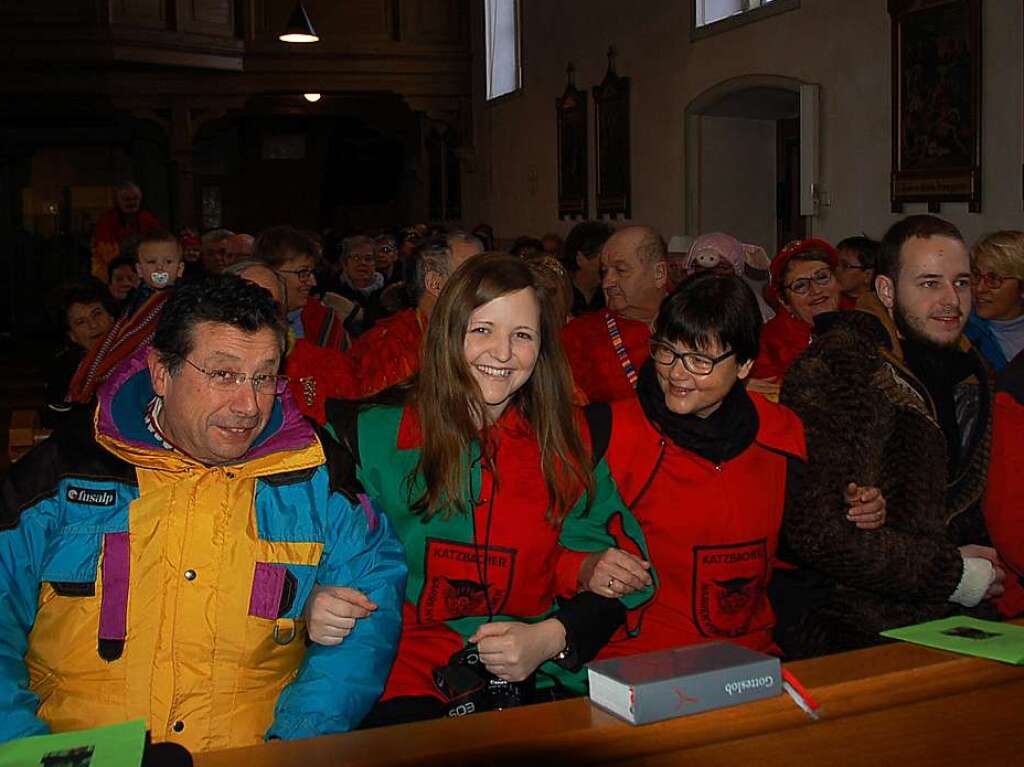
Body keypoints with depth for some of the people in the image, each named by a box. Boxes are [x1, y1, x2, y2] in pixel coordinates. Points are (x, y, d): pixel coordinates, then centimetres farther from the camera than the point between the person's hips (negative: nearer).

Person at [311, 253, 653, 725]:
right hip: (412, 679, -2)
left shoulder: (571, 442, 10)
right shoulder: (376, 437, 5)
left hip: (541, 682, 2)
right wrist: (316, 606, -15)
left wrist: (552, 638, -8)